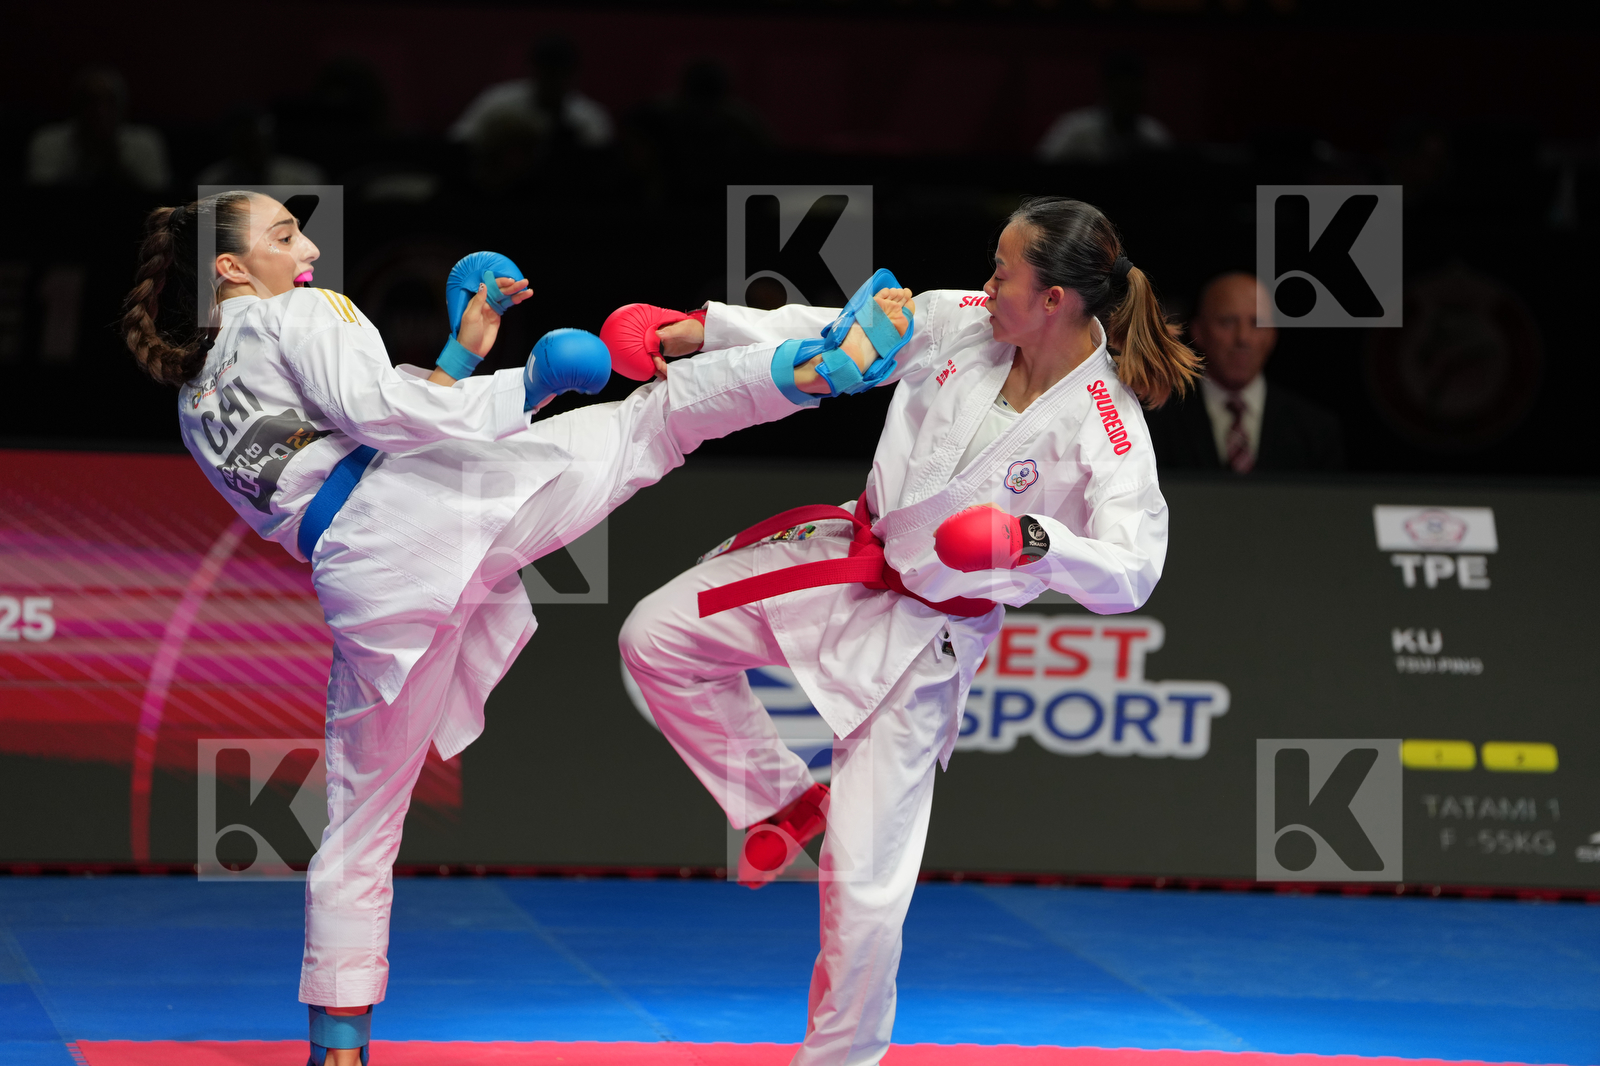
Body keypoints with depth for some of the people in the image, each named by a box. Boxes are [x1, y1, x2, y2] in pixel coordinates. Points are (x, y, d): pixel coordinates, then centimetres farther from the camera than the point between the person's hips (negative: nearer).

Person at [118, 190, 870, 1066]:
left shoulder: (197, 408, 30)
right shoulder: (298, 316, 9)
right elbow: (371, 407, -8)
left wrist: (459, 357, 31)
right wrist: (519, 390, -1)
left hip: (359, 582, 6)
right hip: (432, 505, -6)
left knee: (363, 818, 12)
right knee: (652, 416, 1)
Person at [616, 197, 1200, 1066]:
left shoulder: (1103, 432, -25)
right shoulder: (962, 324, -10)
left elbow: (1130, 572, -31)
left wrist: (1036, 542, -49)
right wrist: (703, 330, -1)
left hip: (928, 637, -6)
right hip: (848, 563, 6)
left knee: (866, 882, -5)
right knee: (657, 637, 2)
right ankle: (779, 802, 20)